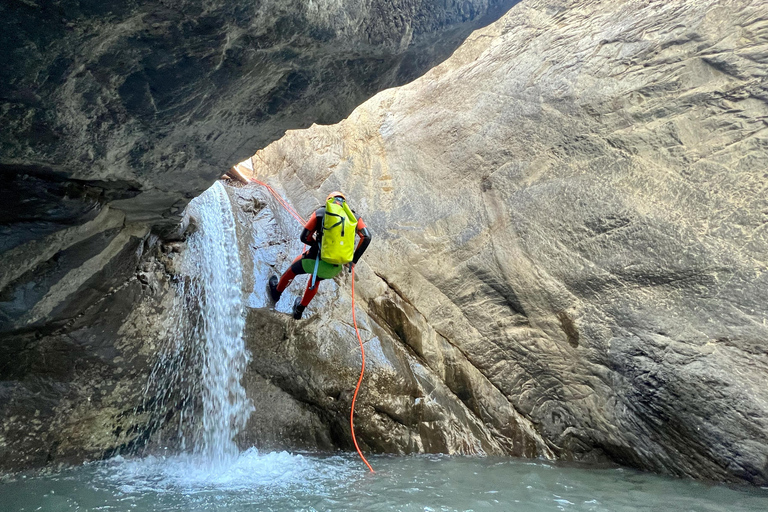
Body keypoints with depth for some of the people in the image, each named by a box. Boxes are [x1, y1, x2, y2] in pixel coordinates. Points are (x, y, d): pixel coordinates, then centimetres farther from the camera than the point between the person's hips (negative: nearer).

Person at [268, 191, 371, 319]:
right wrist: (354, 260, 1)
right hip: (335, 268, 3)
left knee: (292, 270, 32)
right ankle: (299, 310, 55)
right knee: (315, 279, 38)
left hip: (316, 259, -3)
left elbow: (304, 237, 0)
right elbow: (366, 237, -8)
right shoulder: (353, 217, 6)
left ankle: (276, 292, 59)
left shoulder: (320, 212, 1)